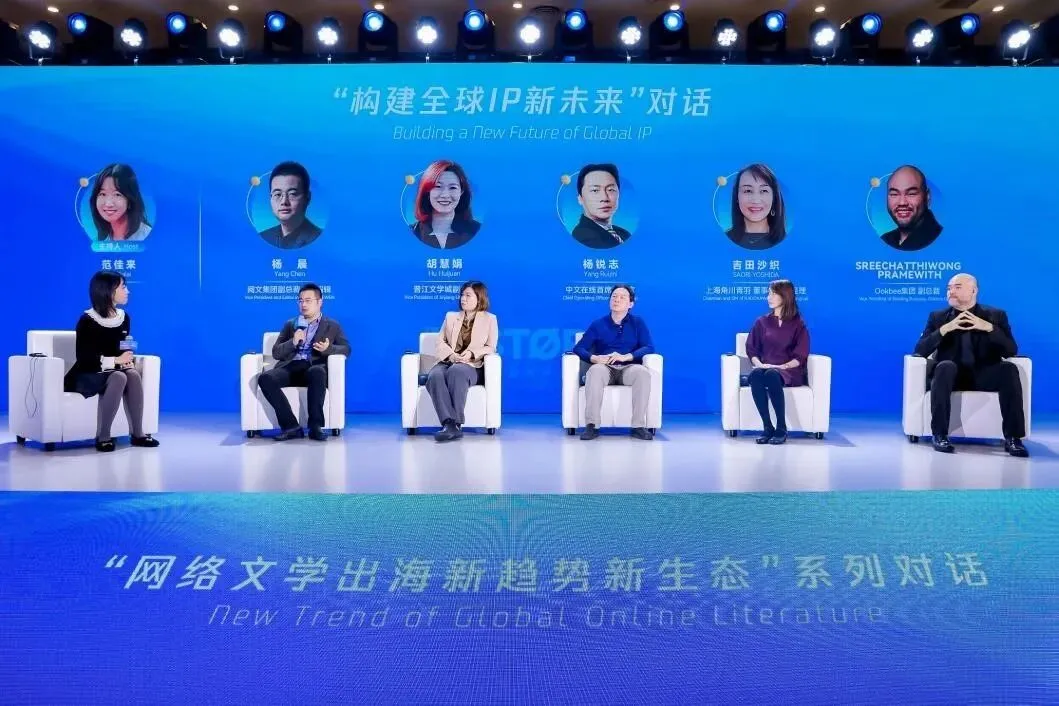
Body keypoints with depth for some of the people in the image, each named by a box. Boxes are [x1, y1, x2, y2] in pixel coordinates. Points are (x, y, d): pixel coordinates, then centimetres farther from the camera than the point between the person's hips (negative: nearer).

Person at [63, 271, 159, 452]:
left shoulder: (124, 318, 5)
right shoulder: (87, 321, -13)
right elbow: (84, 357, -17)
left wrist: (127, 361, -10)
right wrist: (116, 361, -26)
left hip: (114, 372, 5)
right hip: (86, 375, -5)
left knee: (133, 374, -28)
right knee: (118, 377, -35)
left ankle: (137, 433, -24)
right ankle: (102, 437, -29)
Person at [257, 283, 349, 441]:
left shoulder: (332, 326, 19)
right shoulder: (290, 325, 25)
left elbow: (345, 349, 7)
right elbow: (276, 353, 15)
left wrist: (328, 349, -15)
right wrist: (293, 342, -6)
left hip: (315, 367, -3)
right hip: (291, 367, 3)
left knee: (317, 372, -40)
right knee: (265, 378, -29)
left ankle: (315, 426, -34)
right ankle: (291, 427, -28)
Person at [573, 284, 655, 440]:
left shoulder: (637, 323, 15)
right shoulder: (598, 324, 15)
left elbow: (649, 347, 1)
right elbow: (578, 348, 6)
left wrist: (626, 357, -16)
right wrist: (594, 358, -16)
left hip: (629, 368, 0)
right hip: (604, 368, 0)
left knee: (643, 372, -35)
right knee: (595, 370, -37)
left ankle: (639, 426, -32)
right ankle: (592, 425, -38)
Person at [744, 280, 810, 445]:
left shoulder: (798, 324, 7)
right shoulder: (762, 321, 15)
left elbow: (801, 355, -2)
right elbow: (751, 349, 8)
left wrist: (783, 366, -18)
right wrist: (759, 364, -12)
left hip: (790, 372, -2)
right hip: (765, 369, 2)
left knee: (772, 375, -39)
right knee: (756, 375, -36)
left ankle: (781, 428, -32)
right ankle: (767, 427, -33)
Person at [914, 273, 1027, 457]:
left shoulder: (996, 316, 10)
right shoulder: (938, 317, 10)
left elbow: (1011, 351, -2)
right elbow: (921, 351, -3)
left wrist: (989, 328, -17)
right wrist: (945, 329, -16)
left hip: (984, 376, 1)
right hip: (952, 375, -1)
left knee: (1009, 368, -30)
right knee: (945, 366, -35)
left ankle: (1012, 437, -26)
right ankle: (940, 435, -31)